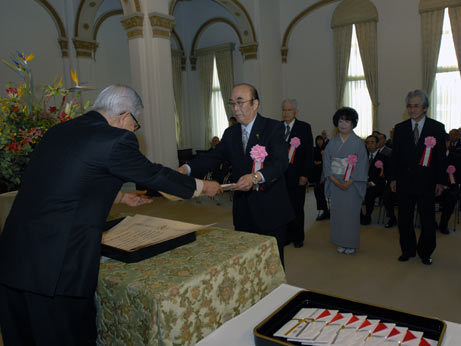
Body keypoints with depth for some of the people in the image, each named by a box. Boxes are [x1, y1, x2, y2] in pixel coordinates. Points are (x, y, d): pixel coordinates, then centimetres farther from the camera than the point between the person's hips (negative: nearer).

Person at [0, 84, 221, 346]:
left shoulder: (60, 130, 12)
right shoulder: (116, 139, -12)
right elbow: (154, 175, 0)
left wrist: (119, 195, 38)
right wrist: (203, 186, 16)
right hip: (58, 267, -8)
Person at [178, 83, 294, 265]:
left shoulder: (273, 127, -9)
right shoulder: (230, 133, 9)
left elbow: (280, 162, -21)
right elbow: (213, 156, -2)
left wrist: (256, 177, -39)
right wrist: (186, 168, -20)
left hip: (270, 209, -5)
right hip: (243, 210, 5)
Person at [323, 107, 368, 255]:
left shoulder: (358, 142, -3)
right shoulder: (332, 142, 7)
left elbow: (362, 165, -7)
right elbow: (327, 162, 3)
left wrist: (349, 182, -16)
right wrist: (335, 180, -9)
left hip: (352, 184, -3)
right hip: (335, 184, 3)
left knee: (351, 212, 0)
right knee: (337, 211, 6)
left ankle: (351, 243, 14)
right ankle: (341, 242, 18)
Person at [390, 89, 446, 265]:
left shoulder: (437, 128, 0)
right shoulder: (400, 128, 6)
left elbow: (441, 157, 0)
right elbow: (395, 155, 7)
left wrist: (440, 182, -2)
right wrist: (393, 178, 3)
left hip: (426, 183, -2)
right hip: (404, 182, 2)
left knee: (427, 220, 8)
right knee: (404, 219, 9)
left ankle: (425, 252, 24)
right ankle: (408, 250, 25)